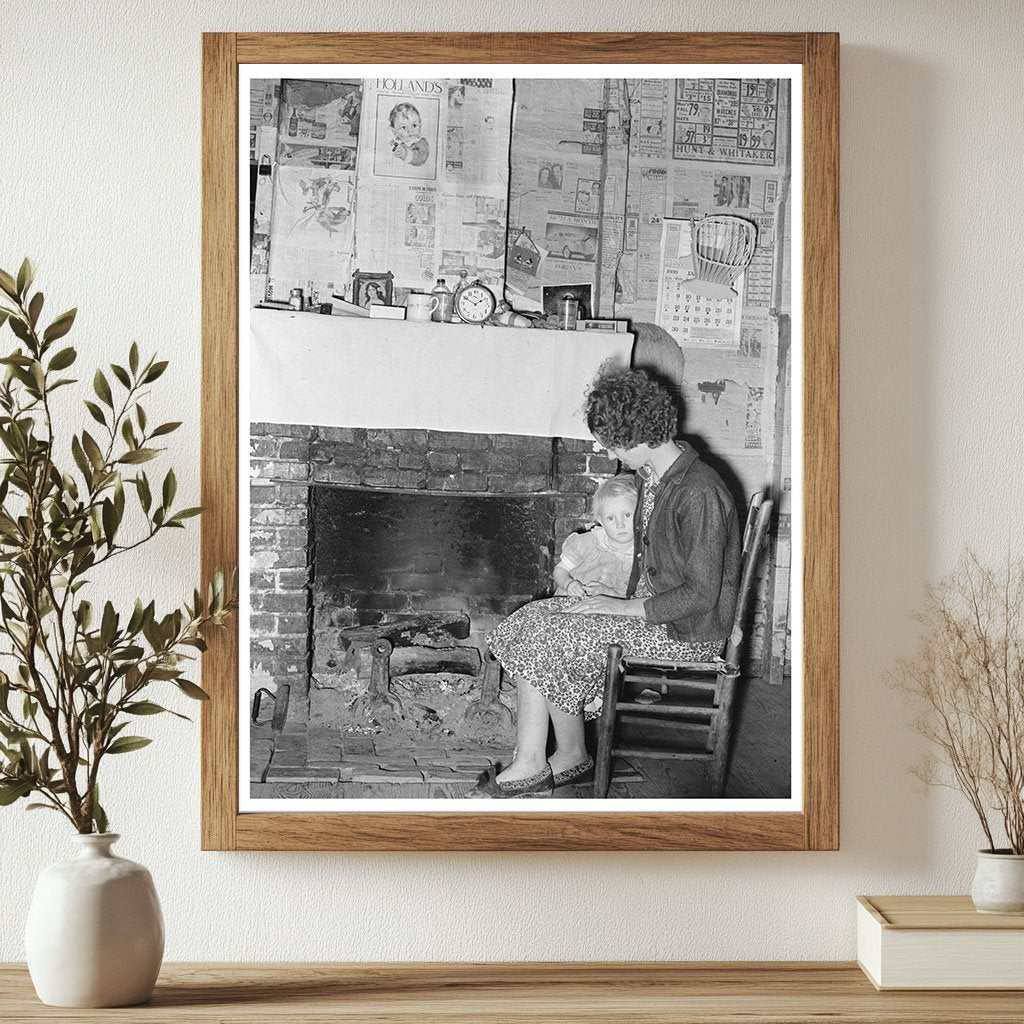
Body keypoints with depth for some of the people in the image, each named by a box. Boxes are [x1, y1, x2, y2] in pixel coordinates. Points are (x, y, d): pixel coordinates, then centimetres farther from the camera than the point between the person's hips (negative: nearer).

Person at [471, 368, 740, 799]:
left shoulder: (699, 493, -23)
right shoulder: (652, 475, 8)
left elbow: (700, 595, -23)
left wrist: (624, 608, -18)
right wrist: (621, 603, 4)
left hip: (685, 633, -10)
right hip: (648, 610, 10)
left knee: (548, 641, -16)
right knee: (532, 622, -5)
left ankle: (572, 757, 6)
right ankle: (529, 765, -11)